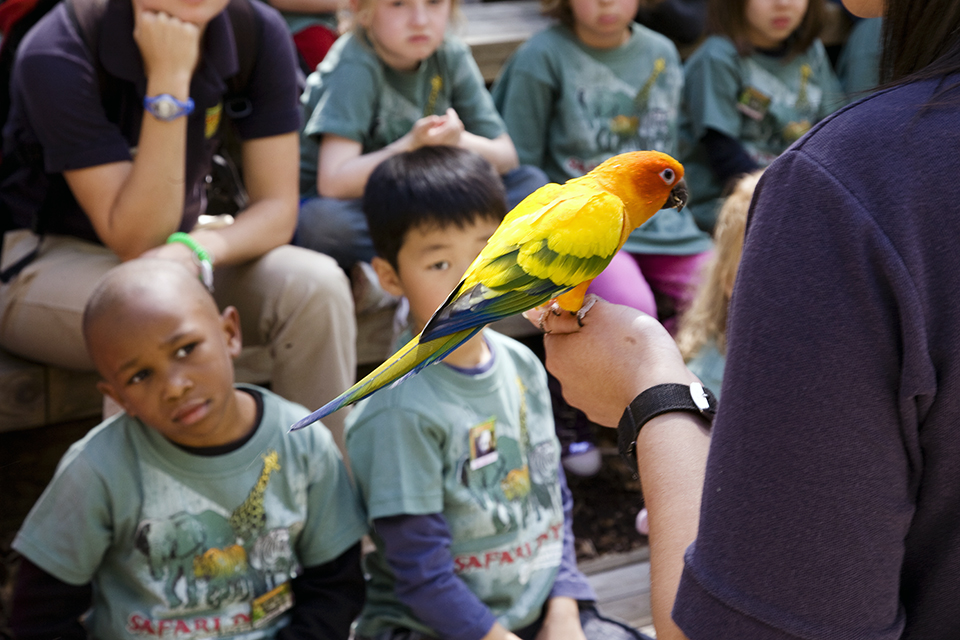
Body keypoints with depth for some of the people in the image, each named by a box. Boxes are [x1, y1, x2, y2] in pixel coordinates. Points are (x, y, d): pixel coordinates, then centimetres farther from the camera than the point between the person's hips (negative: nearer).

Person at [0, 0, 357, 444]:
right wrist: (169, 81, -34)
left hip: (172, 251, 5)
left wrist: (196, 249, -33)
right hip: (45, 256, -4)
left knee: (316, 286, -21)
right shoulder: (56, 58, -25)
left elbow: (277, 208, -11)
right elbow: (134, 241, -28)